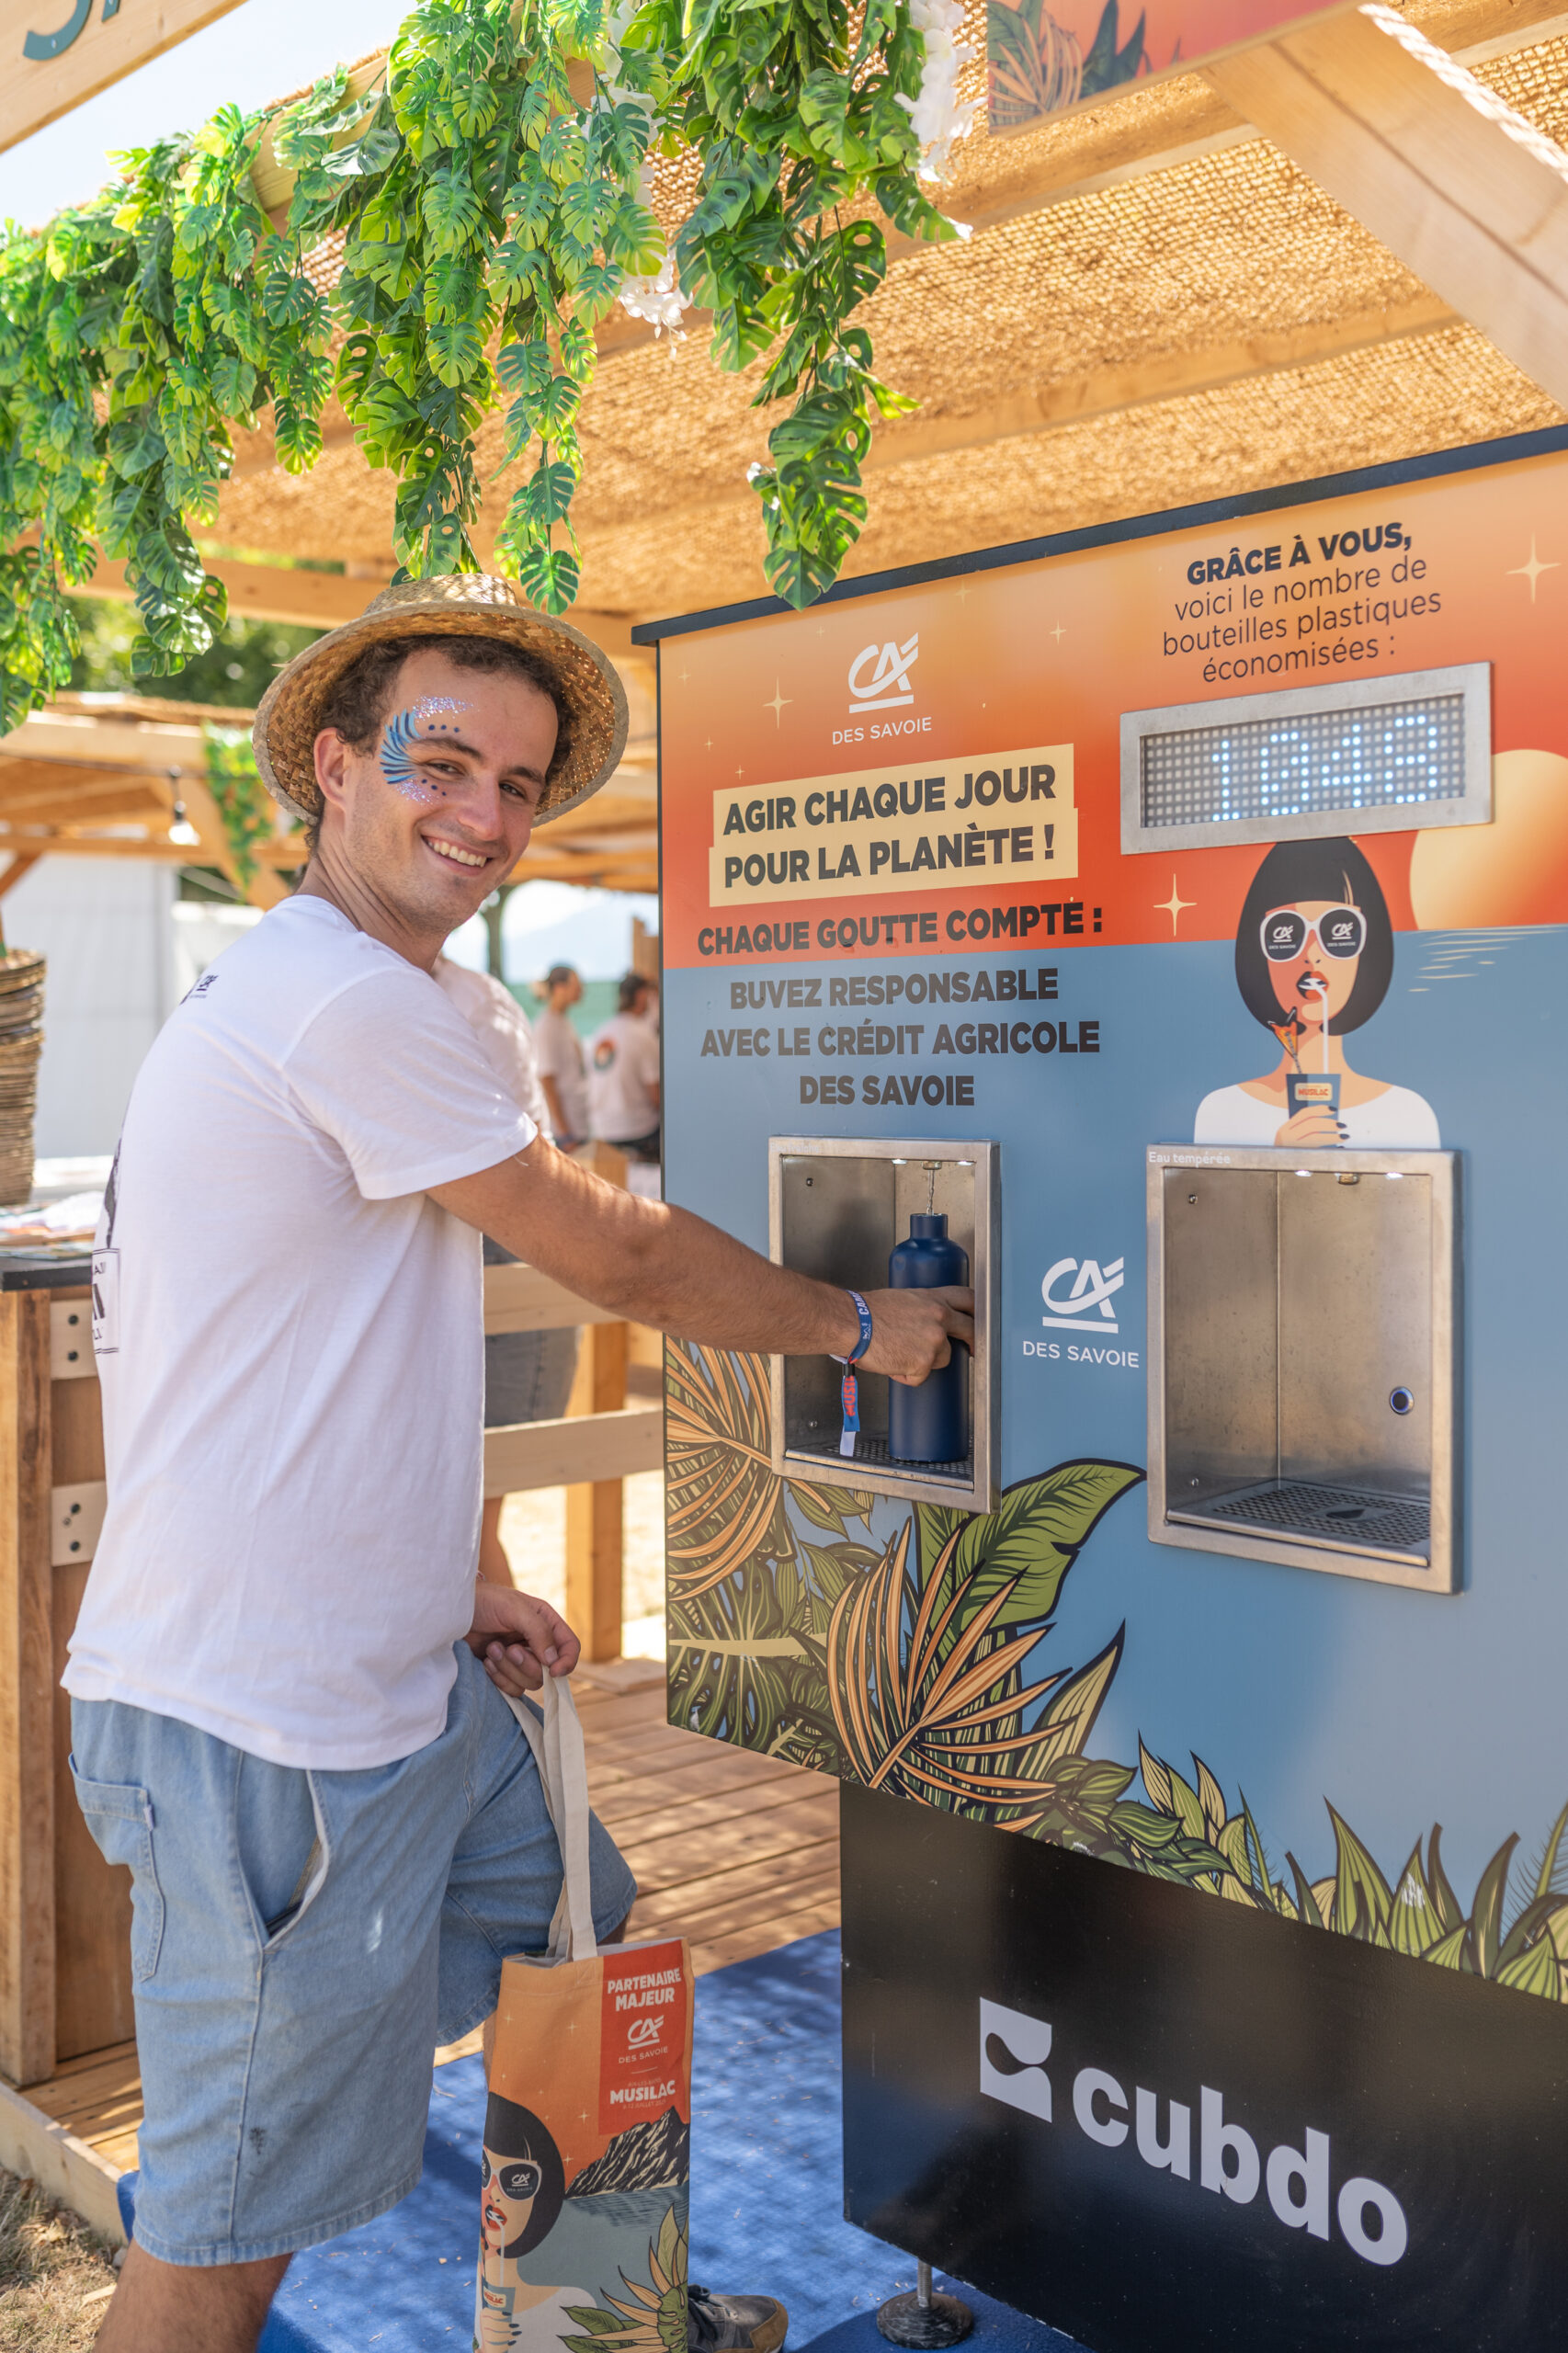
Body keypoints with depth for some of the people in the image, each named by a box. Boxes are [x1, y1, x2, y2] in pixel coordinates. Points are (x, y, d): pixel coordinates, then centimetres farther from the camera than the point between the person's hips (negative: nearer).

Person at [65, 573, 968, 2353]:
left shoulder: (291, 995, 14)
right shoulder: (353, 1003, -20)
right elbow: (621, 1261, -13)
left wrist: (444, 1591, 16)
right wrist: (863, 1325, 3)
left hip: (398, 1683, 11)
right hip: (268, 1735, -11)